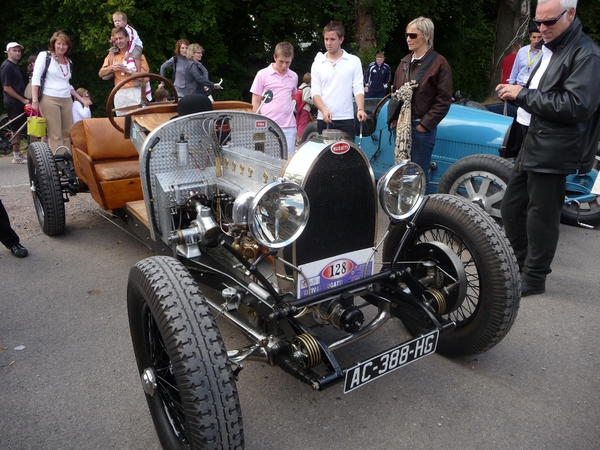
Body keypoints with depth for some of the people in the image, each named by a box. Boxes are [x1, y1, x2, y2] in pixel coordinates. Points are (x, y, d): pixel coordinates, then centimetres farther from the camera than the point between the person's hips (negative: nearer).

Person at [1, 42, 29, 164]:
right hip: (13, 104, -9)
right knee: (17, 129, -5)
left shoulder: (14, 66, 17)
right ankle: (17, 156, 2)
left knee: (18, 129, 12)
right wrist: (23, 100, -15)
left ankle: (18, 154, 19)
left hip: (19, 103, 9)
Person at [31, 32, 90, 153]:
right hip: (49, 99, -5)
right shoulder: (45, 56, 3)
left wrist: (81, 99, 18)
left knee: (68, 135, 2)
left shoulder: (69, 62, 18)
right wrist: (35, 101, -11)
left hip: (67, 101, 5)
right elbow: (35, 78, -3)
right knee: (55, 136, -9)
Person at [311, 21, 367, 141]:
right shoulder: (317, 64, 8)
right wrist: (324, 110, -16)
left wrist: (360, 109, -18)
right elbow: (315, 92, 3)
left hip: (346, 119, -1)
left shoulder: (354, 61, 6)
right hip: (324, 120, 1)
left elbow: (358, 89, 1)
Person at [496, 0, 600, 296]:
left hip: (551, 153, -9)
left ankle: (534, 278, 14)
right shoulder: (549, 49, 17)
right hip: (530, 146, 9)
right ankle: (522, 263, 31)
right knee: (511, 209, 15)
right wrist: (516, 93, 8)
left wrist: (524, 95, -19)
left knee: (541, 218, 0)